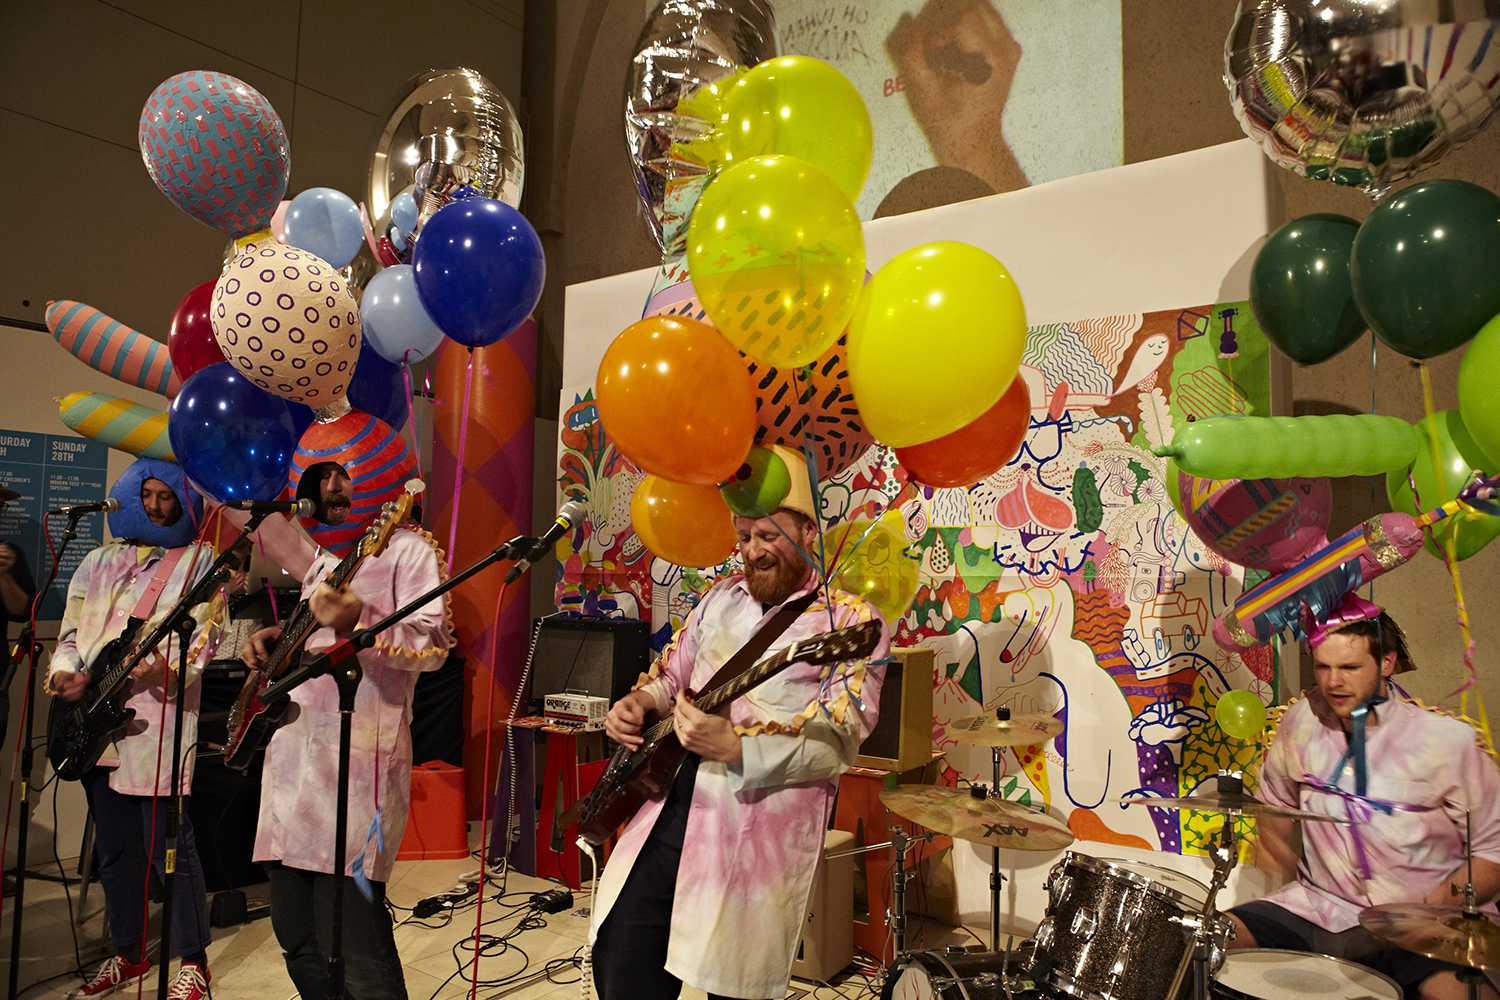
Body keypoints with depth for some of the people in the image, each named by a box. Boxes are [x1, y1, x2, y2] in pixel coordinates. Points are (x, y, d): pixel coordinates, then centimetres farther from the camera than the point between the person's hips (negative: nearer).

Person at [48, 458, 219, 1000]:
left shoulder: (197, 560, 1)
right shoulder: (98, 562, 18)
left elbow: (202, 638, -8)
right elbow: (70, 634, 17)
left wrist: (165, 668, -27)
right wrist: (64, 672, -3)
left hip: (157, 717, -6)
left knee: (168, 844, -4)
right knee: (113, 846, 15)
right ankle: (129, 953, 30)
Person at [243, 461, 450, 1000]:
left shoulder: (407, 548, -3)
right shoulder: (322, 556, 22)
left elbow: (433, 644, -15)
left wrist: (358, 620, -30)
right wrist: (276, 641, 11)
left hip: (357, 756, -9)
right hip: (293, 753, 9)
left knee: (351, 947, -11)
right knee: (296, 936, 15)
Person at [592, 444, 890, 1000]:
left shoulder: (851, 622, -7)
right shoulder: (722, 598, 13)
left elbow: (838, 740, -16)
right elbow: (671, 674, 23)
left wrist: (736, 749, -27)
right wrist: (638, 703, 1)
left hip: (758, 824, -5)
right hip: (668, 803, 6)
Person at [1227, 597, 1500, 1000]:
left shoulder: (1446, 741, -11)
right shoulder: (1301, 720, 0)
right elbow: (1276, 797, 20)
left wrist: (1435, 907, -17)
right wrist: (1273, 836, 4)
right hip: (1318, 904, 4)